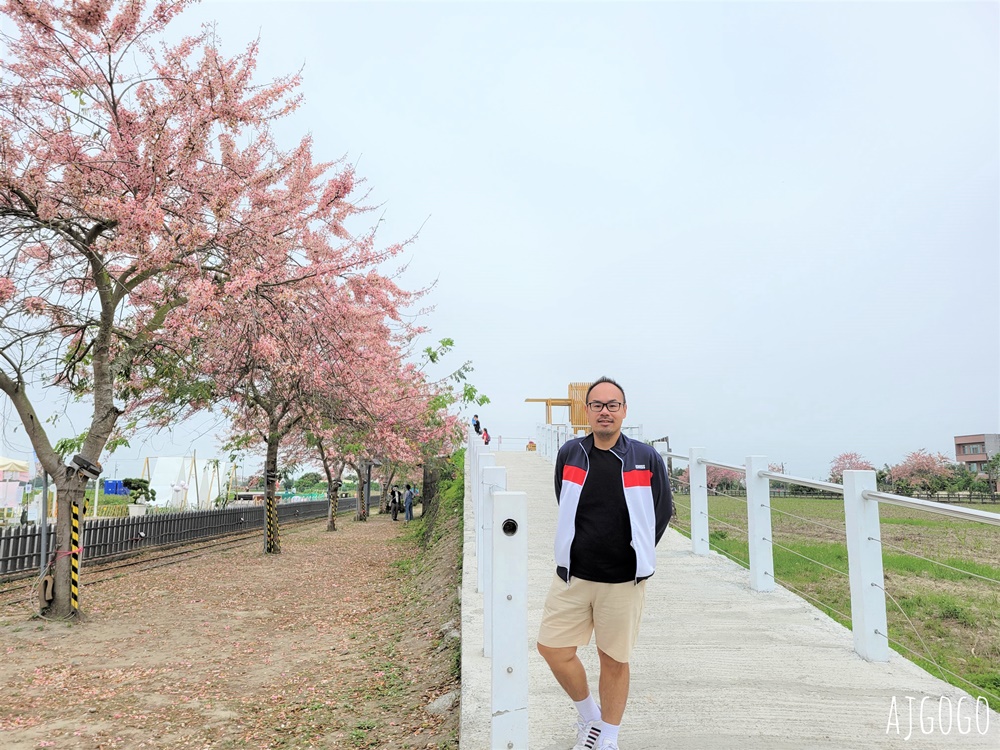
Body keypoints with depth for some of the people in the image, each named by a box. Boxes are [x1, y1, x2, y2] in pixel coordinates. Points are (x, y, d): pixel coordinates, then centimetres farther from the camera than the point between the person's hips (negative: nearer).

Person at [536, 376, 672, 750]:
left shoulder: (647, 459, -5)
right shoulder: (570, 454, 0)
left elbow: (663, 511, 8)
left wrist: (637, 555, 9)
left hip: (624, 581, -2)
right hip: (572, 576, 2)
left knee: (614, 660, 9)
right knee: (553, 647, 3)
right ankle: (589, 717, 29)